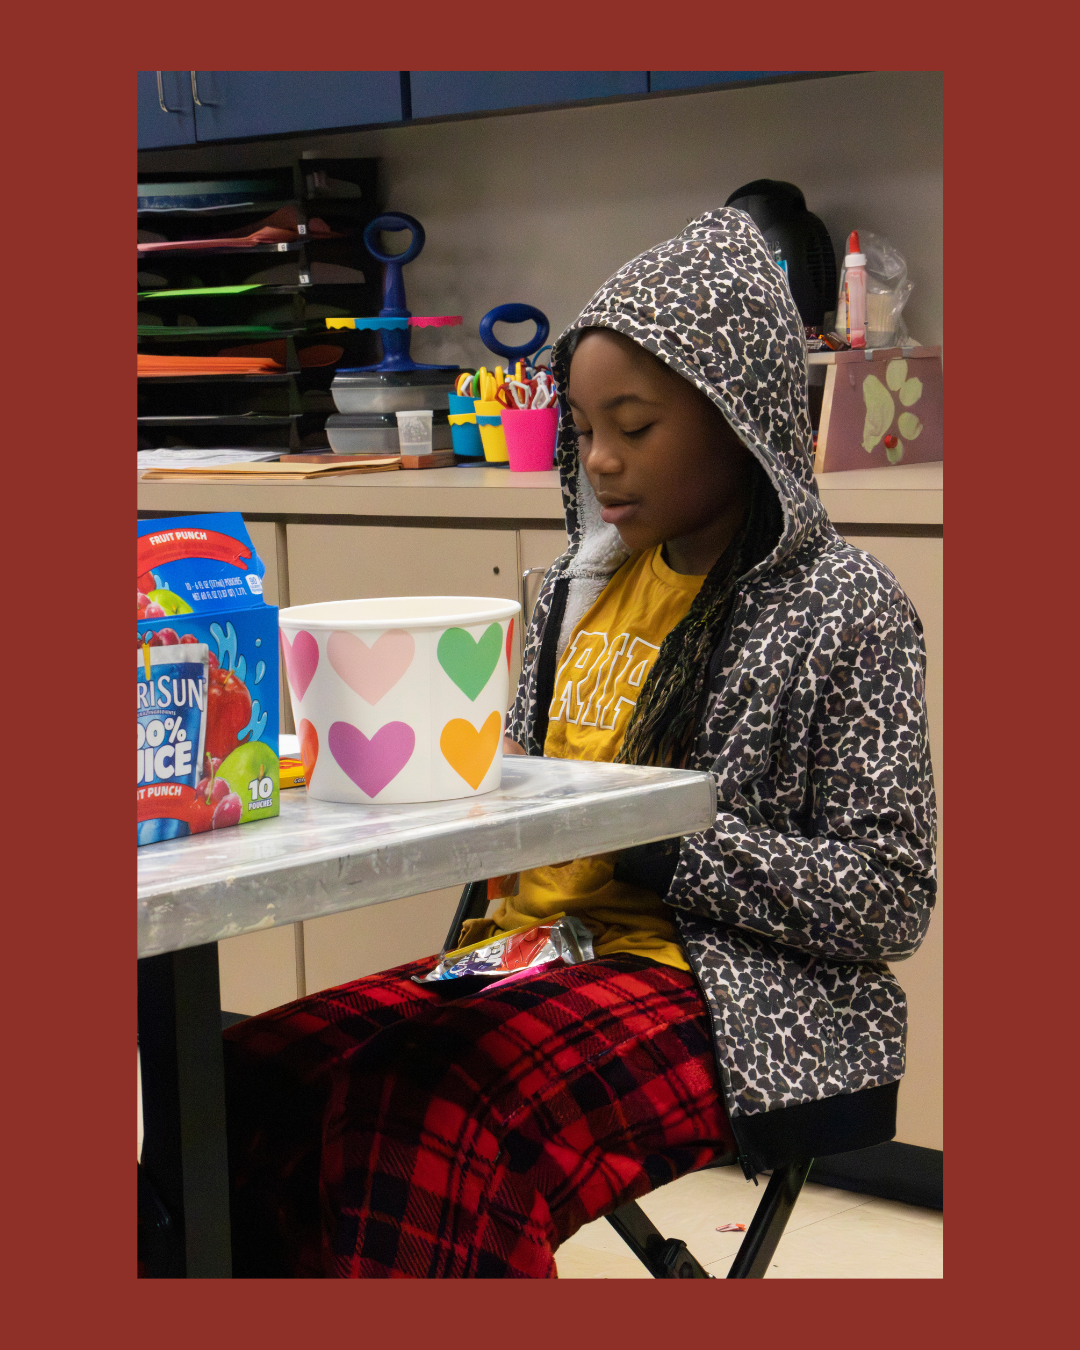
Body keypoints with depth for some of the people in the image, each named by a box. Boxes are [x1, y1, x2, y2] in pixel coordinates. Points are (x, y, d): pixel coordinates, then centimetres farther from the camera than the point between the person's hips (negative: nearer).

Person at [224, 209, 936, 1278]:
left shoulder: (844, 607, -5)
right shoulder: (583, 583, 14)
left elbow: (888, 901, -10)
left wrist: (650, 837, -15)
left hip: (733, 993, -6)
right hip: (543, 950, 7)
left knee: (426, 1105, -34)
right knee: (250, 1073, -19)